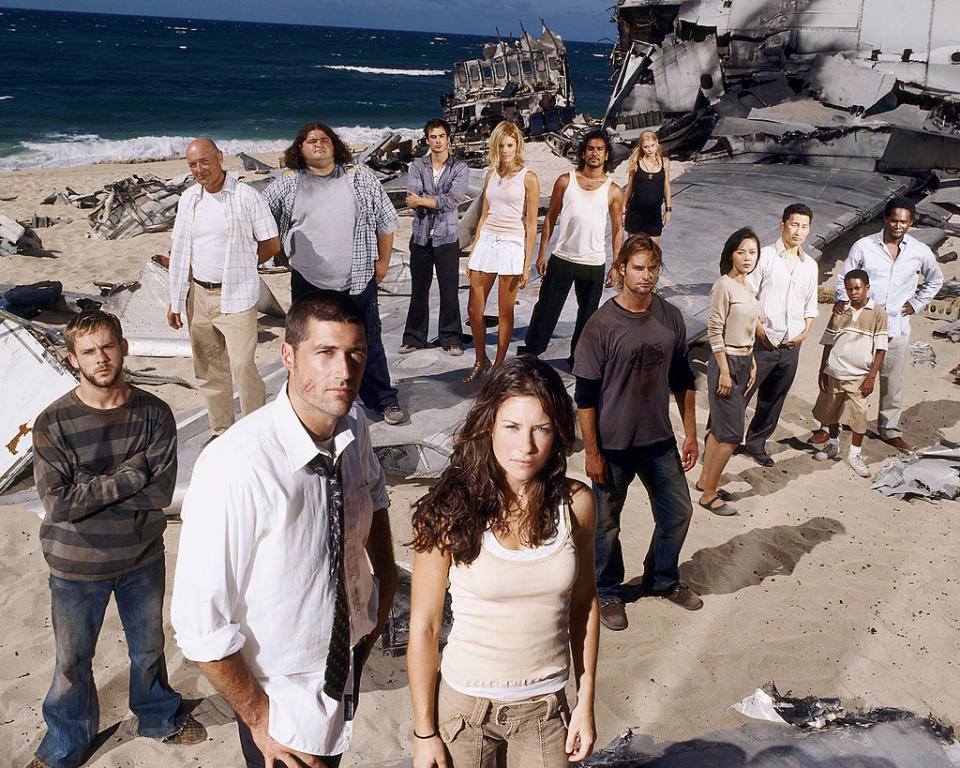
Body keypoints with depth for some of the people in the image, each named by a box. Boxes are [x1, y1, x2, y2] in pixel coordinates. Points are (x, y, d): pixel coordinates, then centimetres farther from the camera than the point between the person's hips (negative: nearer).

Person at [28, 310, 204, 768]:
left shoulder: (153, 414, -13)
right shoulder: (52, 424, -18)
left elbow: (161, 491, -20)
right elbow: (58, 503, -24)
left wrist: (89, 489, -22)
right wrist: (131, 475, -25)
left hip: (143, 558, 2)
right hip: (77, 566, -1)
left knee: (149, 647, 23)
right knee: (73, 661, 19)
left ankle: (159, 716, 51)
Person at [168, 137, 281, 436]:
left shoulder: (245, 196, -6)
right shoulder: (189, 198, 10)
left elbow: (271, 244, 0)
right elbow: (179, 252, 15)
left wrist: (238, 267, 9)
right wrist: (175, 299, 13)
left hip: (236, 296, -5)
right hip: (198, 295, 5)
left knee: (242, 366, -11)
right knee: (208, 368, 10)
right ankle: (221, 431, 23)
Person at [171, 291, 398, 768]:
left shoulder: (354, 428, -13)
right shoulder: (235, 468, -33)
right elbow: (200, 624, -27)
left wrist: (386, 578, 5)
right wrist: (257, 716, -15)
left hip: (348, 657, 6)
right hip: (282, 696, -6)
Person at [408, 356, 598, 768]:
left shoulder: (576, 504, -9)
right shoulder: (448, 514, -18)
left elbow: (583, 602, 4)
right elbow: (423, 627, -10)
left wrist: (585, 703, 6)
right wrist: (425, 732, -5)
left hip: (546, 706, 2)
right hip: (466, 703, -2)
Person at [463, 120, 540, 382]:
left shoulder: (528, 178, -3)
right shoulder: (491, 176, 11)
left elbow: (531, 224, -4)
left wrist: (527, 263, -8)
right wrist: (472, 253, 12)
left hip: (512, 244, -5)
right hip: (486, 242, 5)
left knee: (505, 311, 2)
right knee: (474, 309, 4)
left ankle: (499, 364, 16)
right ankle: (481, 360, 22)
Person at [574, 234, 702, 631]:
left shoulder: (671, 318, -1)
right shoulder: (602, 323, -16)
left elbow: (682, 379, 10)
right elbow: (586, 394, -13)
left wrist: (690, 433, 9)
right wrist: (592, 452, -13)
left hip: (660, 440, 5)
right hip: (613, 445, -5)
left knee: (678, 511, 17)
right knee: (606, 523, 10)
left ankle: (662, 579, 42)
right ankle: (608, 592, 34)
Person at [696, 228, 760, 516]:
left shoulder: (747, 287, 11)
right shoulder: (724, 286, -15)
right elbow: (714, 332, -17)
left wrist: (752, 364, 16)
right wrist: (725, 371, -18)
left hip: (743, 362, 8)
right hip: (726, 362, -8)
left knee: (719, 426, 16)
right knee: (731, 434, -6)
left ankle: (705, 481, 28)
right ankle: (709, 494, 4)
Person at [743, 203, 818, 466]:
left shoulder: (810, 265, 11)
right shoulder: (765, 256, -6)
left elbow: (811, 306, 19)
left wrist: (805, 331, 2)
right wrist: (760, 331, -14)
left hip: (791, 345, 5)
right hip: (762, 343, -5)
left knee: (773, 400, 14)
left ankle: (756, 442, 30)